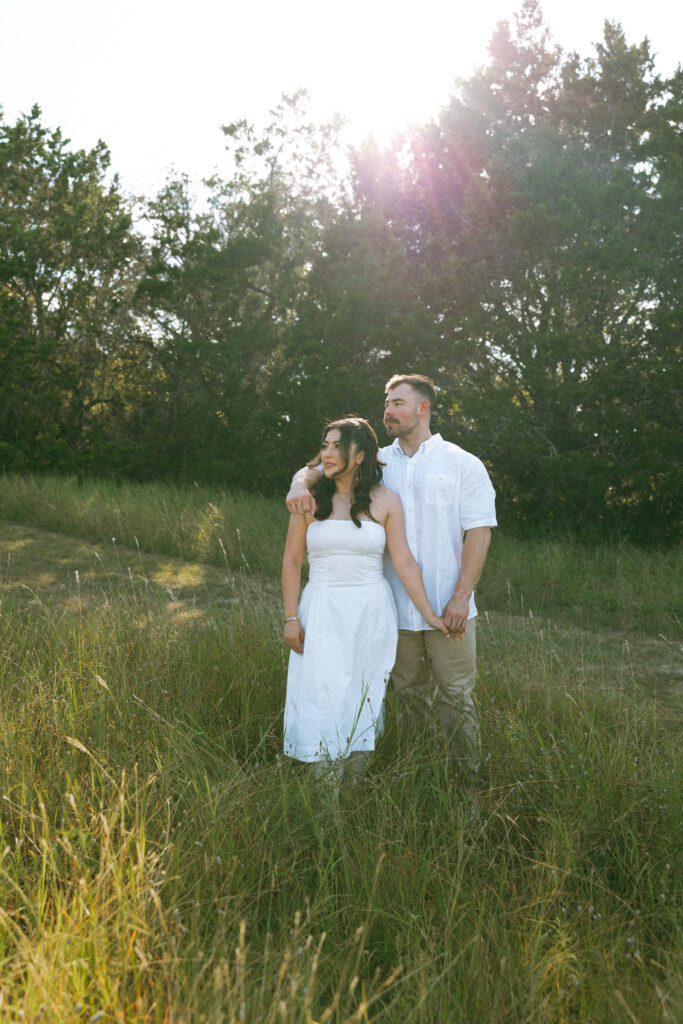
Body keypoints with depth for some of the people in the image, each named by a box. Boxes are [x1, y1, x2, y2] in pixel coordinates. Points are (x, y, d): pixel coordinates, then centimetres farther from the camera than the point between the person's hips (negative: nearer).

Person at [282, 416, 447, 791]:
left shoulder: (384, 500, 0)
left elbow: (404, 563, 0)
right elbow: (291, 562, 5)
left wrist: (430, 615, -3)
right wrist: (290, 617, 0)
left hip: (371, 612, 0)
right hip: (322, 612, 0)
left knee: (363, 701, 6)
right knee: (323, 698, -2)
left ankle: (356, 784, 20)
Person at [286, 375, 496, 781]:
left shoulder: (463, 465, 1)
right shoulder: (376, 463, 10)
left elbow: (479, 531, -4)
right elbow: (318, 469, 13)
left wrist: (461, 597, -13)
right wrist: (301, 484, -13)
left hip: (448, 609, -3)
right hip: (396, 609, 3)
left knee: (456, 699, 2)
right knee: (408, 696, 12)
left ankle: (470, 782, 16)